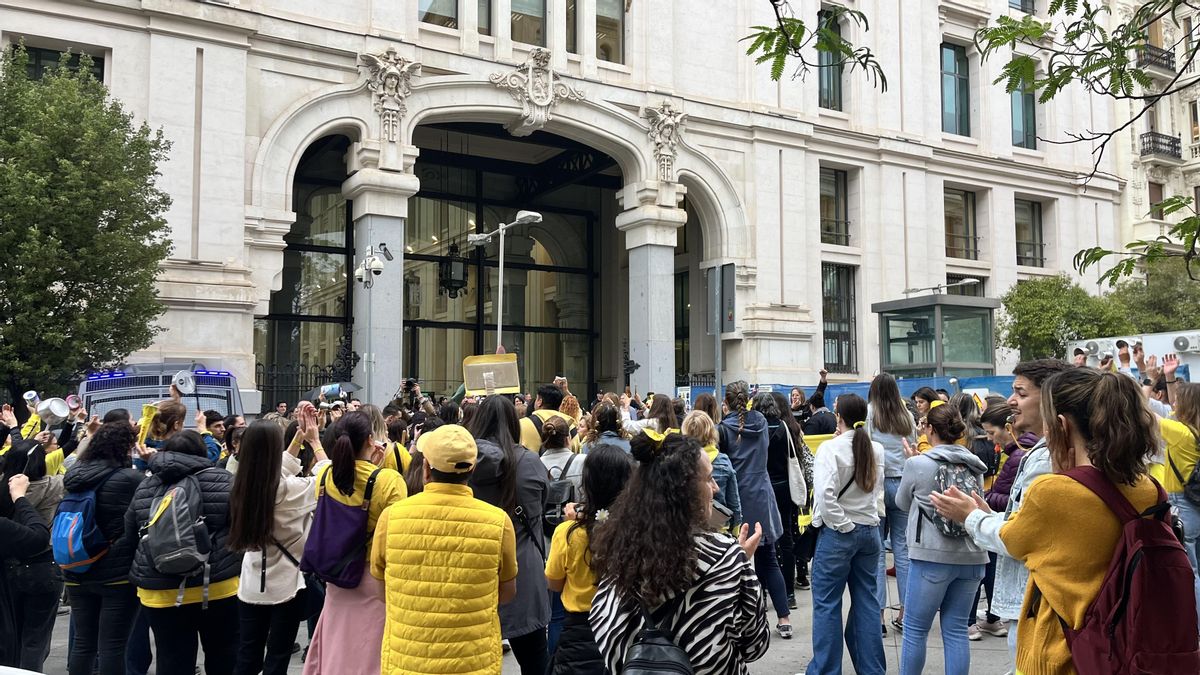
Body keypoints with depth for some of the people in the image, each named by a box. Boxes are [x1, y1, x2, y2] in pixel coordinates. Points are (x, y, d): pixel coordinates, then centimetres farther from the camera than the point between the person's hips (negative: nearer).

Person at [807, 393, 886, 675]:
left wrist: (843, 525, -15)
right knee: (866, 602, 12)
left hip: (838, 532, -6)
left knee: (827, 604, 3)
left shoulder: (831, 448, -14)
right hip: (869, 530, 6)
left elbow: (825, 494, -22)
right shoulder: (876, 449, 4)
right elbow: (877, 490, 15)